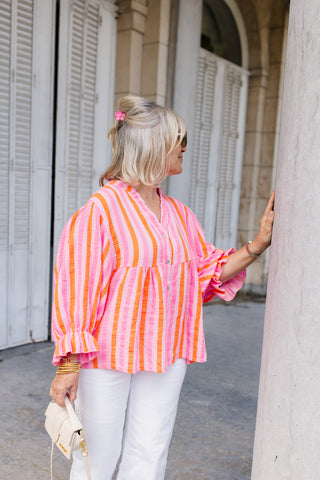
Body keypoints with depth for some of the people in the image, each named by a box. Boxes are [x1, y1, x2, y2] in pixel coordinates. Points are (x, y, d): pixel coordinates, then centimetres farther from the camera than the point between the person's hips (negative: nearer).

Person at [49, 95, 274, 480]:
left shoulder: (179, 214, 7)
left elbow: (207, 272, 13)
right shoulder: (102, 208, -13)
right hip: (107, 357, -5)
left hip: (167, 357, 6)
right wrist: (69, 363, -14)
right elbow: (74, 287, -14)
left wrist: (259, 243, 3)